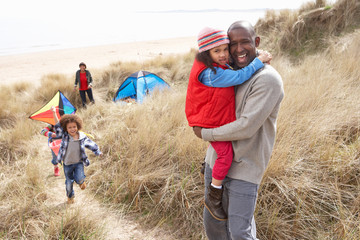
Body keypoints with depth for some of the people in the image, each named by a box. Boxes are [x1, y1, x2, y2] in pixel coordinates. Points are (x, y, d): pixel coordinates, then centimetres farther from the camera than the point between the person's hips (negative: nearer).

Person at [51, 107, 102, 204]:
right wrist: (54, 113, -28)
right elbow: (58, 126, -19)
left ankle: (81, 181, 20)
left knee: (79, 179, -19)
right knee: (69, 182, 14)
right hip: (67, 164, 1)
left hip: (79, 162, -1)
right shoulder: (64, 136, -12)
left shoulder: (82, 137, -10)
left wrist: (98, 152, 7)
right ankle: (70, 196, 41)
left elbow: (91, 144, 2)